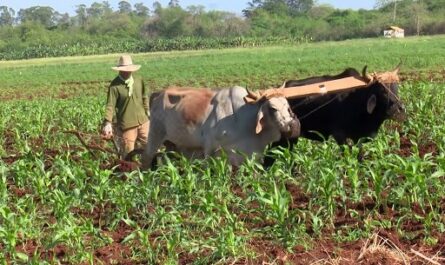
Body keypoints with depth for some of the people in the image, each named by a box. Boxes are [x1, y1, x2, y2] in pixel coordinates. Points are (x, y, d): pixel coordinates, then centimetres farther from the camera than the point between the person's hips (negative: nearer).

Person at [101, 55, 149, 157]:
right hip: (127, 125, -4)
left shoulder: (139, 80, 4)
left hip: (143, 121, 4)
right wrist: (108, 123, -23)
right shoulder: (115, 85, -11)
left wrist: (148, 113, 16)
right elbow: (110, 105, -14)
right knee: (128, 153, 3)